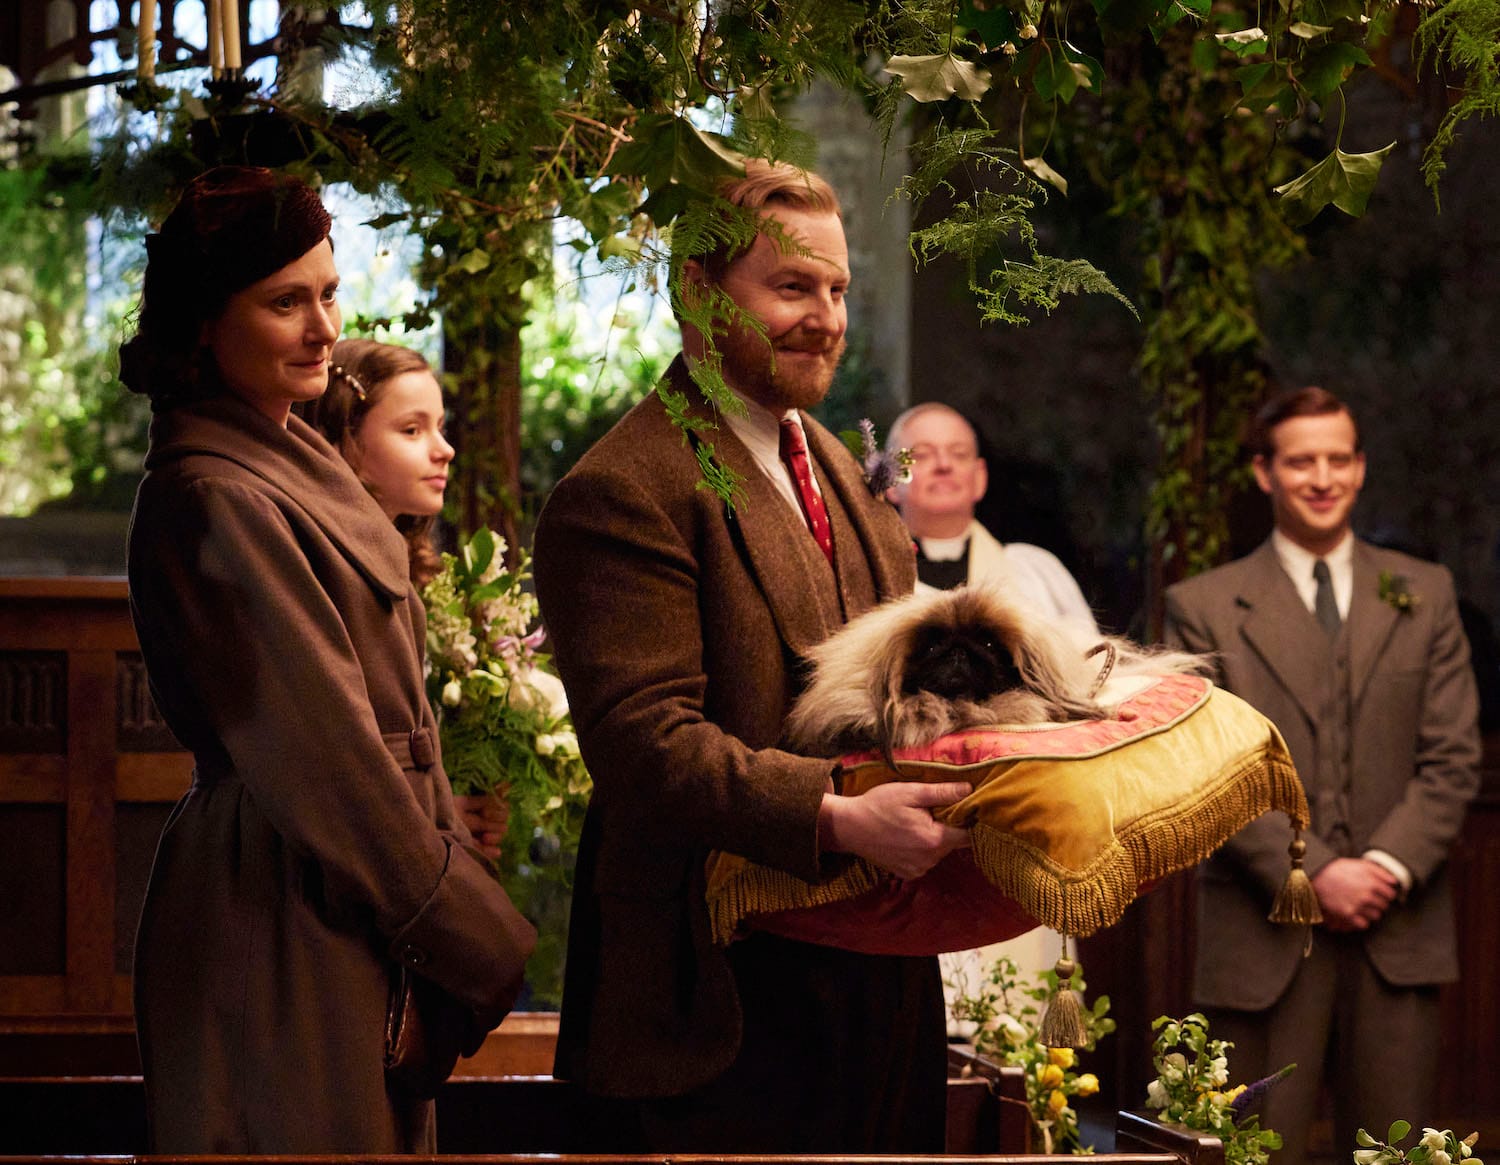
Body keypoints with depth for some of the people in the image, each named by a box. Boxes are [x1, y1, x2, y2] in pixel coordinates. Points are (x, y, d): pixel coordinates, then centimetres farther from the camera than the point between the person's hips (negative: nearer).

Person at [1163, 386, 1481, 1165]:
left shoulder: (1425, 595, 12)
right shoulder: (1204, 608, 4)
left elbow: (1452, 758, 7)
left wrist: (1389, 866, -9)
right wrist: (1310, 874, -13)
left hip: (1398, 927, 2)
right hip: (1264, 935, -2)